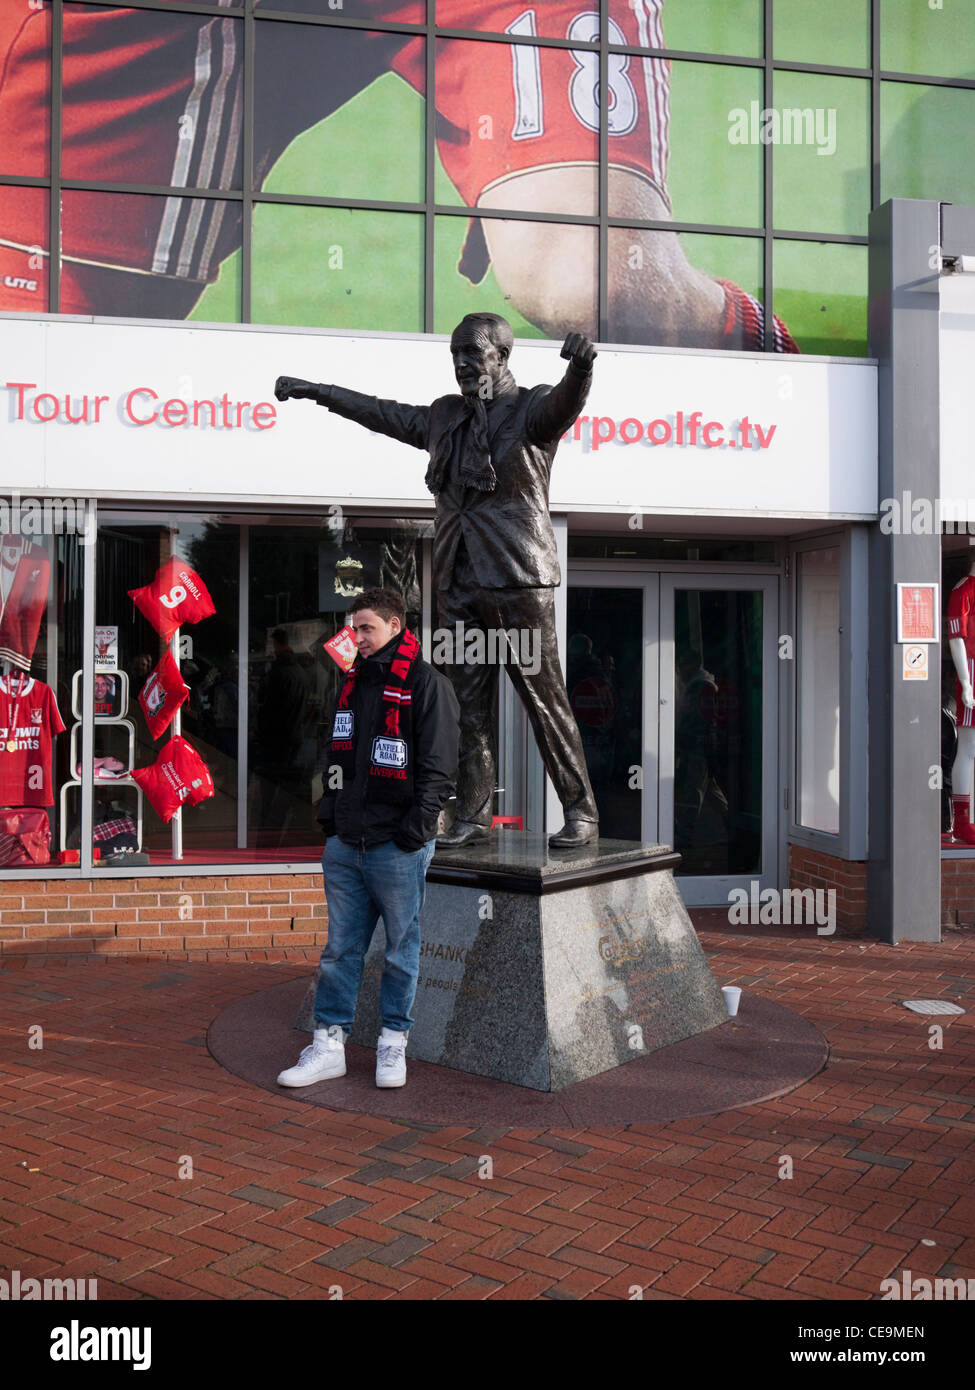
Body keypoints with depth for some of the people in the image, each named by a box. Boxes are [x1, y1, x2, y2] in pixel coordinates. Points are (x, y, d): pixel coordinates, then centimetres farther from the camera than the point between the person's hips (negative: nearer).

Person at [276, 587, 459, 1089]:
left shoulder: (426, 684, -6)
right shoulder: (354, 684, 16)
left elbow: (438, 765, -10)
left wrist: (416, 827, -16)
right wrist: (330, 816, 14)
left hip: (398, 846, -6)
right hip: (346, 842, 6)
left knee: (401, 950, 6)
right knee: (340, 948, 10)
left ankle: (393, 1044, 19)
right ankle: (328, 1044, 17)